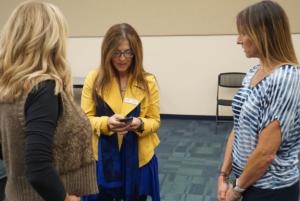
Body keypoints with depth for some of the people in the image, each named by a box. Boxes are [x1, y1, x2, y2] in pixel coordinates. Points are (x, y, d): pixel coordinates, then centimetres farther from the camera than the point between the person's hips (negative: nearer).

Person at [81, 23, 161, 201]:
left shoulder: (148, 81, -3)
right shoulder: (94, 79, -6)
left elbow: (155, 121, 2)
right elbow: (85, 119, -3)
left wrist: (139, 124, -20)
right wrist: (106, 123, -23)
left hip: (138, 159, 1)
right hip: (103, 158, -1)